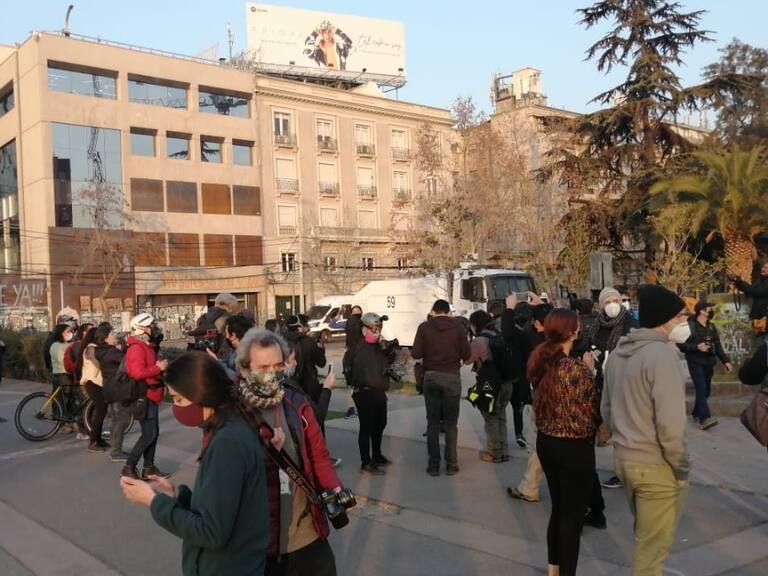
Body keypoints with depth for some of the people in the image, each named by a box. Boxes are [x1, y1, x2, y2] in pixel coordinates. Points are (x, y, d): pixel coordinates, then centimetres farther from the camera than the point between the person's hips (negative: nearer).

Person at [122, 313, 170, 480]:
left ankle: (148, 467, 18)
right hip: (144, 396, -10)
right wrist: (158, 368, -20)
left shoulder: (145, 346, 16)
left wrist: (160, 367, 7)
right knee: (149, 434, -10)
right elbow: (137, 373, -28)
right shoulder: (136, 348, -17)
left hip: (151, 395, 10)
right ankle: (129, 467, -3)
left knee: (154, 433, 12)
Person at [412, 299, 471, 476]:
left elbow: (416, 354, -7)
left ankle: (433, 465, 9)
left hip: (431, 376, 1)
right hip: (452, 377, 0)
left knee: (432, 422, 9)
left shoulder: (424, 327, -3)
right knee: (451, 423, 8)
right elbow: (466, 355, -5)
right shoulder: (458, 328, -3)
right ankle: (451, 464, 8)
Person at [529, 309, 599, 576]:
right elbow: (592, 413, -18)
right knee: (573, 515, 8)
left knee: (559, 509, 23)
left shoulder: (542, 363, 1)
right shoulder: (577, 369, -22)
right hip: (575, 448, -8)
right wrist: (591, 372, -7)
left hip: (546, 442, 8)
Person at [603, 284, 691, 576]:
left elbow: (607, 409, 14)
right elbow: (670, 424, -23)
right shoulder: (663, 354, -20)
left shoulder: (618, 352, 7)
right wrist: (682, 468, -11)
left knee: (644, 537, 26)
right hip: (656, 466, -8)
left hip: (623, 458, 8)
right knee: (651, 548, 8)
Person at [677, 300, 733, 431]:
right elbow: (681, 344, -10)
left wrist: (725, 361, 4)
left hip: (709, 363, 6)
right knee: (701, 389, -18)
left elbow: (718, 345, 12)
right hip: (695, 362, -6)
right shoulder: (689, 325, -8)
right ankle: (704, 418, -25)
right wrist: (697, 347, -20)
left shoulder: (711, 327, 12)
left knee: (706, 390, 10)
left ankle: (696, 413, 27)